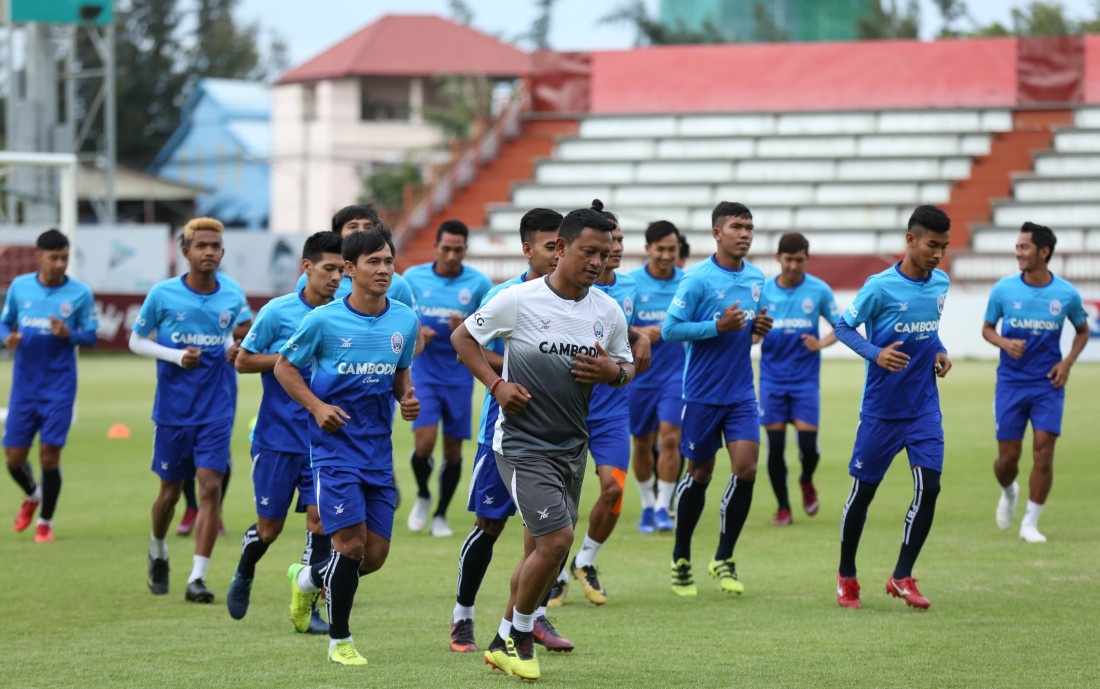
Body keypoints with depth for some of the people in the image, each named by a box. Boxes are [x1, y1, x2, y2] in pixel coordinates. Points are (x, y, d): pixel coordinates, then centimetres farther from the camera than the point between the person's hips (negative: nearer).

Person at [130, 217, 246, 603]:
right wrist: (176, 356, -14)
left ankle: (197, 579, -11)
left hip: (216, 409, 1)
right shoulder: (163, 294, -6)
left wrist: (235, 351, -4)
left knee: (210, 487, -12)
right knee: (171, 490, 9)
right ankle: (158, 554, 39)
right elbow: (136, 341, 2)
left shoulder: (233, 298, 1)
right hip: (172, 408, -1)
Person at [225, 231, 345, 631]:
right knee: (269, 528, 6)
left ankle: (308, 607, -2)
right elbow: (242, 361, -4)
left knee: (320, 517, -10)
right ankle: (245, 573, 38)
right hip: (277, 436, -2)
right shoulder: (277, 312, -7)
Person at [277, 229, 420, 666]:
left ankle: (308, 579, 35)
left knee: (376, 554, 4)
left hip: (379, 448, 5)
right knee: (351, 543, -13)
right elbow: (284, 367, 2)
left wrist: (407, 399, -2)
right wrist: (317, 407, -12)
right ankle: (339, 640, 5)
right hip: (335, 445, -5)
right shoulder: (323, 320, -9)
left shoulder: (404, 321, 4)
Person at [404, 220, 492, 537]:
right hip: (423, 372, 0)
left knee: (453, 448, 3)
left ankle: (441, 514, 21)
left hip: (459, 376, 0)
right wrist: (414, 333, -12)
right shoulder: (413, 277, 0)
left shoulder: (479, 283, -3)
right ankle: (422, 496, 15)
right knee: (424, 442, -14)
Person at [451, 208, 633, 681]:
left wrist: (613, 372, -9)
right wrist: (496, 384, -11)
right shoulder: (521, 300, -11)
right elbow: (462, 337, 0)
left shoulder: (608, 312, 2)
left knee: (540, 547, 13)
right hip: (523, 443, -6)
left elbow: (628, 368, 15)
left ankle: (505, 641, 30)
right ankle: (519, 636, 6)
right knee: (556, 539, -15)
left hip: (572, 445, 6)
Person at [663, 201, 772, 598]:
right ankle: (681, 559, 23)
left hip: (742, 394, 4)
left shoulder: (756, 278, 7)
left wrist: (759, 328, -2)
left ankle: (724, 558, 7)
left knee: (746, 468, -9)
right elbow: (669, 329, -14)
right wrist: (718, 326, -22)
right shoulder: (698, 279, -12)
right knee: (700, 473, 6)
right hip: (703, 392, -4)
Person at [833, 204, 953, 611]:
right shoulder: (880, 287, -14)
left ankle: (902, 577, 3)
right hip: (881, 408, -4)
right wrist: (876, 353, -25)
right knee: (863, 490, 5)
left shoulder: (940, 284, 4)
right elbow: (843, 327, -9)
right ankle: (846, 577, 23)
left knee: (929, 486, -9)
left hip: (924, 407, 4)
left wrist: (939, 352, 2)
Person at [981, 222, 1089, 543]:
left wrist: (1068, 362, -3)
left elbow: (1082, 330, 13)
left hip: (1048, 384, 0)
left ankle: (1030, 523, 4)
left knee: (1043, 453, -9)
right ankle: (1008, 492, 37)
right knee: (1008, 456, 1)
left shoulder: (1066, 294, -4)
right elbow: (987, 328, 8)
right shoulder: (1004, 289, -4)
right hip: (1011, 383, 0)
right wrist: (1004, 343, -14)